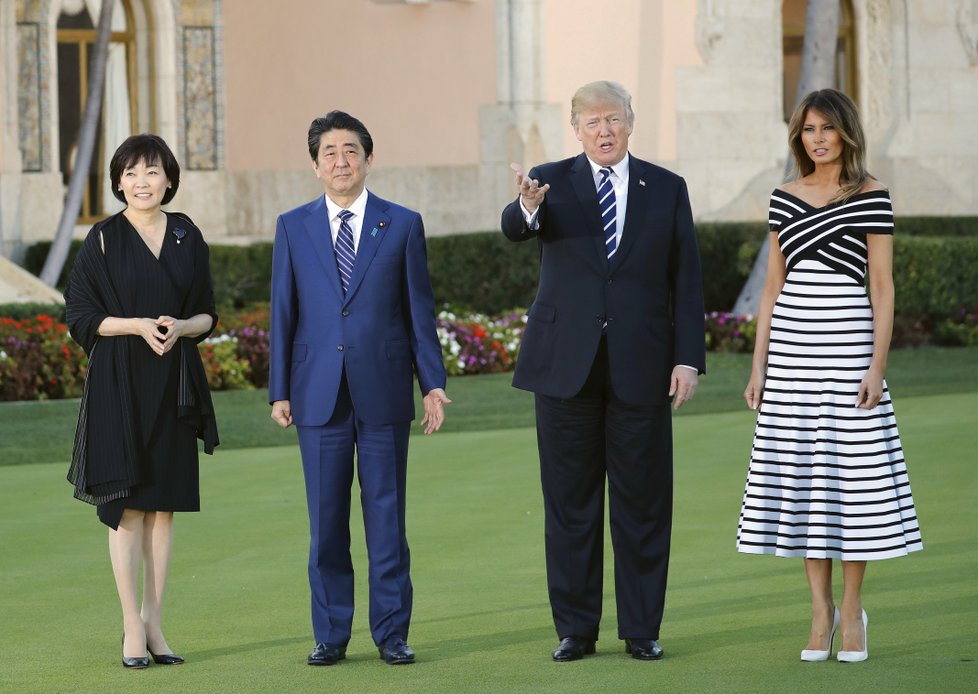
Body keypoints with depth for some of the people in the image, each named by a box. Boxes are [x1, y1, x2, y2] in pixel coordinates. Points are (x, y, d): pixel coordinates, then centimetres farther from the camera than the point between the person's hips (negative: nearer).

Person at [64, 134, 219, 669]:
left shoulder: (187, 237, 7)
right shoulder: (103, 240, -1)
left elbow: (207, 314, 10)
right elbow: (80, 314, -2)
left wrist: (180, 326, -11)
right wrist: (136, 325, -16)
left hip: (173, 383, 3)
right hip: (119, 383, -3)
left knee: (163, 504, 4)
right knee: (125, 504, -4)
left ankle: (154, 624, 10)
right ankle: (132, 629, 0)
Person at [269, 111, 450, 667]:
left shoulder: (403, 225, 4)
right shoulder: (294, 228, 7)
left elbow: (420, 308, 5)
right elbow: (283, 314, 7)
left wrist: (433, 382, -1)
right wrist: (279, 391, 2)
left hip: (384, 393, -1)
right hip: (320, 396, 1)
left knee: (387, 517, 3)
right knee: (326, 522, 4)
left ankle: (392, 633, 10)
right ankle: (331, 635, 11)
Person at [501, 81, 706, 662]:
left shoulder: (667, 189, 6)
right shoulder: (552, 182, 3)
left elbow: (687, 281, 5)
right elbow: (514, 229, -18)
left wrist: (689, 357, -3)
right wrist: (527, 208, -42)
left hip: (640, 367, 0)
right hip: (566, 364, 0)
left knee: (642, 502, 4)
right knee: (571, 501, 5)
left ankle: (642, 629, 12)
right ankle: (576, 628, 12)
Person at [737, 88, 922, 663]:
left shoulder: (872, 197, -1)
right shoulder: (785, 198, 11)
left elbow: (883, 287, -4)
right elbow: (774, 285, 13)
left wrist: (877, 366, -11)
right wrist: (759, 364, 8)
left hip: (847, 342, -4)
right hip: (791, 346, 4)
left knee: (853, 470, -2)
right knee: (801, 472, 5)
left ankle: (852, 608, 9)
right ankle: (821, 607, 13)